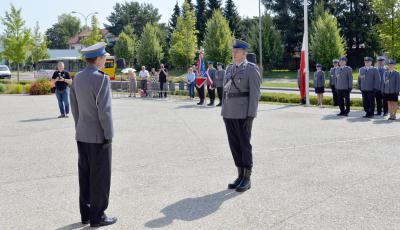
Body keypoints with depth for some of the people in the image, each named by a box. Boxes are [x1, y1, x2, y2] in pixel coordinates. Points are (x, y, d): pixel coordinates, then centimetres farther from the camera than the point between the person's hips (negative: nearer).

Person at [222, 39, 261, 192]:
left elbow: (255, 93, -12)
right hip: (229, 112, 7)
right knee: (234, 144, 9)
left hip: (243, 112, -7)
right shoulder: (229, 68, 14)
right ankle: (240, 176, 18)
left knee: (244, 144, -2)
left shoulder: (252, 69, -7)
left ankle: (247, 179, 7)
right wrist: (224, 111, 13)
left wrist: (251, 115, -18)